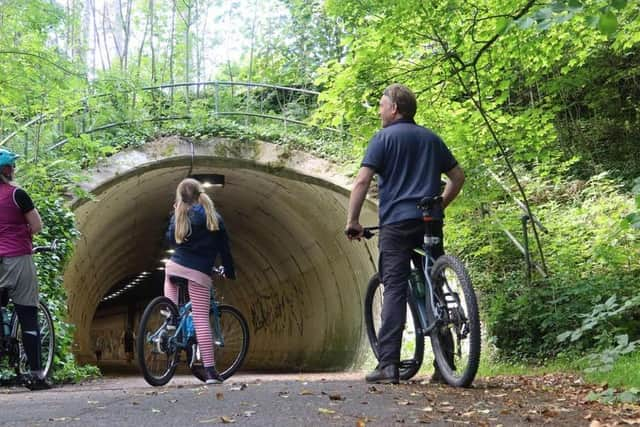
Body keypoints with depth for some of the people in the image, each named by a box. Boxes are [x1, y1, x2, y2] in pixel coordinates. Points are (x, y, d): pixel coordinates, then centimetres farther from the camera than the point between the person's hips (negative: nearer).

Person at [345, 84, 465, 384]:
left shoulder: (384, 138, 1)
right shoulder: (431, 138, 18)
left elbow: (362, 181, -8)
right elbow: (458, 176, 19)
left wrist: (352, 221, -5)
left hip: (396, 223, -4)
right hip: (431, 224, 5)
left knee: (394, 291, -7)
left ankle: (388, 365, -14)